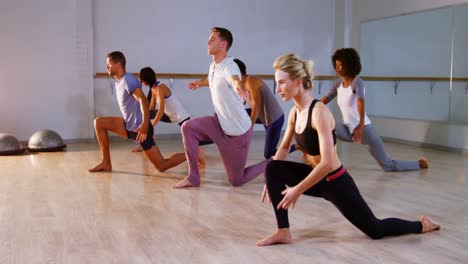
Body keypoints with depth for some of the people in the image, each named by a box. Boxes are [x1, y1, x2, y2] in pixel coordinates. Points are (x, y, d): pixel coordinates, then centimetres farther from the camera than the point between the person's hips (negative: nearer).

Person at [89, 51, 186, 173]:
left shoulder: (128, 80, -16)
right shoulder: (118, 82, 12)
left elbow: (143, 100, -27)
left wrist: (145, 125, -35)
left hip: (140, 128, -9)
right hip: (129, 126, 9)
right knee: (99, 122, 4)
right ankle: (106, 163, 5)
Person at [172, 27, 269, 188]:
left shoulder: (229, 66, -24)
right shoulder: (213, 66, 2)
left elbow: (235, 80, -50)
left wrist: (240, 88, -74)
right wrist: (200, 83, 49)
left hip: (239, 131, -7)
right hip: (221, 124, 8)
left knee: (236, 181, 2)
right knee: (188, 127, -11)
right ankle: (193, 178, -2)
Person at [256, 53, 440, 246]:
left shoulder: (319, 112, -27)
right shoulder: (295, 112, -2)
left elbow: (327, 163, -31)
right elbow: (284, 147, 14)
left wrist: (297, 190, -27)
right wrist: (271, 180, 6)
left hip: (336, 183, -7)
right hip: (318, 178, 7)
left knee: (375, 230, 8)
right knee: (272, 167, -9)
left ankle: (422, 225, 34)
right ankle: (283, 232, -4)